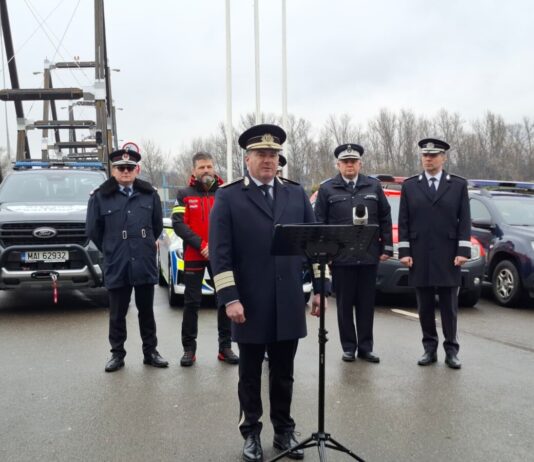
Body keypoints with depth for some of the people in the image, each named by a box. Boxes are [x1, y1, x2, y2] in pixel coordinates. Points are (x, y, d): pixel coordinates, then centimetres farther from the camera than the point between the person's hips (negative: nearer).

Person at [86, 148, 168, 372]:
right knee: (117, 314, 9)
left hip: (145, 264, 2)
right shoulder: (100, 197, -2)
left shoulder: (150, 194, 4)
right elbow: (93, 230, 6)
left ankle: (150, 352, 23)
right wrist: (111, 250, 12)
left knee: (146, 311, 12)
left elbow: (157, 225, 15)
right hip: (116, 267, -1)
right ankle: (117, 354, 22)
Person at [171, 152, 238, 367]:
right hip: (193, 257, -1)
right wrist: (201, 245, -16)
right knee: (192, 302, 3)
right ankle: (189, 348, 13)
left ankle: (225, 347, 15)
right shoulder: (184, 194, 4)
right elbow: (178, 224, -6)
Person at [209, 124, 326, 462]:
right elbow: (220, 252, -7)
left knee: (284, 374, 14)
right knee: (251, 375, 12)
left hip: (288, 304, 3)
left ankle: (284, 431, 30)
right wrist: (229, 298, -13)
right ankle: (251, 433, 27)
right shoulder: (229, 196, -2)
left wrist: (320, 288, 4)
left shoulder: (297, 194, 9)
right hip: (250, 304, -2)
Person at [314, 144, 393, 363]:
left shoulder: (374, 186, 9)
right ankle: (348, 347, 16)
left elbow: (385, 219, 9)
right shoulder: (327, 189, 3)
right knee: (345, 304, 6)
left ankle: (365, 347, 18)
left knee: (367, 304, 8)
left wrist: (386, 247, 3)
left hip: (369, 255, 2)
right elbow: (319, 222, 2)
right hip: (340, 257, -2)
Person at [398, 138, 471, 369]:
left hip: (448, 258, -1)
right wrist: (404, 252, -2)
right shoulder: (409, 186, 7)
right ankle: (429, 349, 17)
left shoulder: (459, 185, 6)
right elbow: (403, 222, 5)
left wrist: (463, 251, -6)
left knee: (449, 307, 4)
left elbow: (464, 221, 2)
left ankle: (451, 351, 13)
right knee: (425, 307, 7)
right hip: (420, 258, 1)